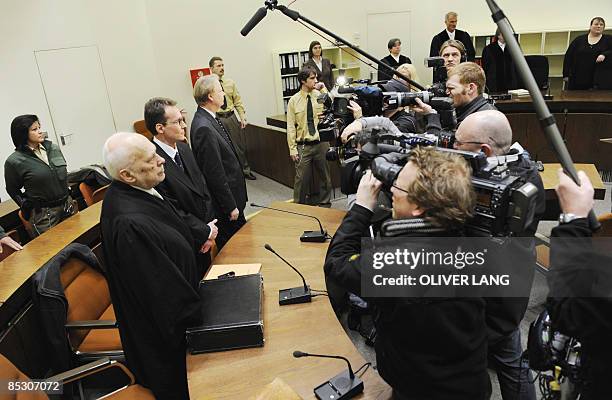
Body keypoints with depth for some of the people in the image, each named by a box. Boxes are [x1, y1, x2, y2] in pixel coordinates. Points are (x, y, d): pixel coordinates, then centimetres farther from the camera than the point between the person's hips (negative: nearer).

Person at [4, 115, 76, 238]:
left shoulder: (54, 148, 4)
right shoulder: (14, 161, -9)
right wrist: (27, 207, 0)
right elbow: (13, 190, 4)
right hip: (43, 214, -4)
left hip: (68, 206, 5)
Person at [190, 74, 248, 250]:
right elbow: (214, 173, -23)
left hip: (231, 197, 10)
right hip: (224, 202, -10)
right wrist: (231, 207, -17)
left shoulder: (208, 119, 6)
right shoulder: (204, 128, -25)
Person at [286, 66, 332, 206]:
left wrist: (323, 89, -15)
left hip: (321, 143, 2)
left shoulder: (321, 95, 1)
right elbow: (290, 126, -2)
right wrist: (292, 149, -7)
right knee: (301, 179, 2)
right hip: (303, 146, -2)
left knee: (325, 177, 14)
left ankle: (325, 205, 33)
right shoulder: (294, 100, -2)